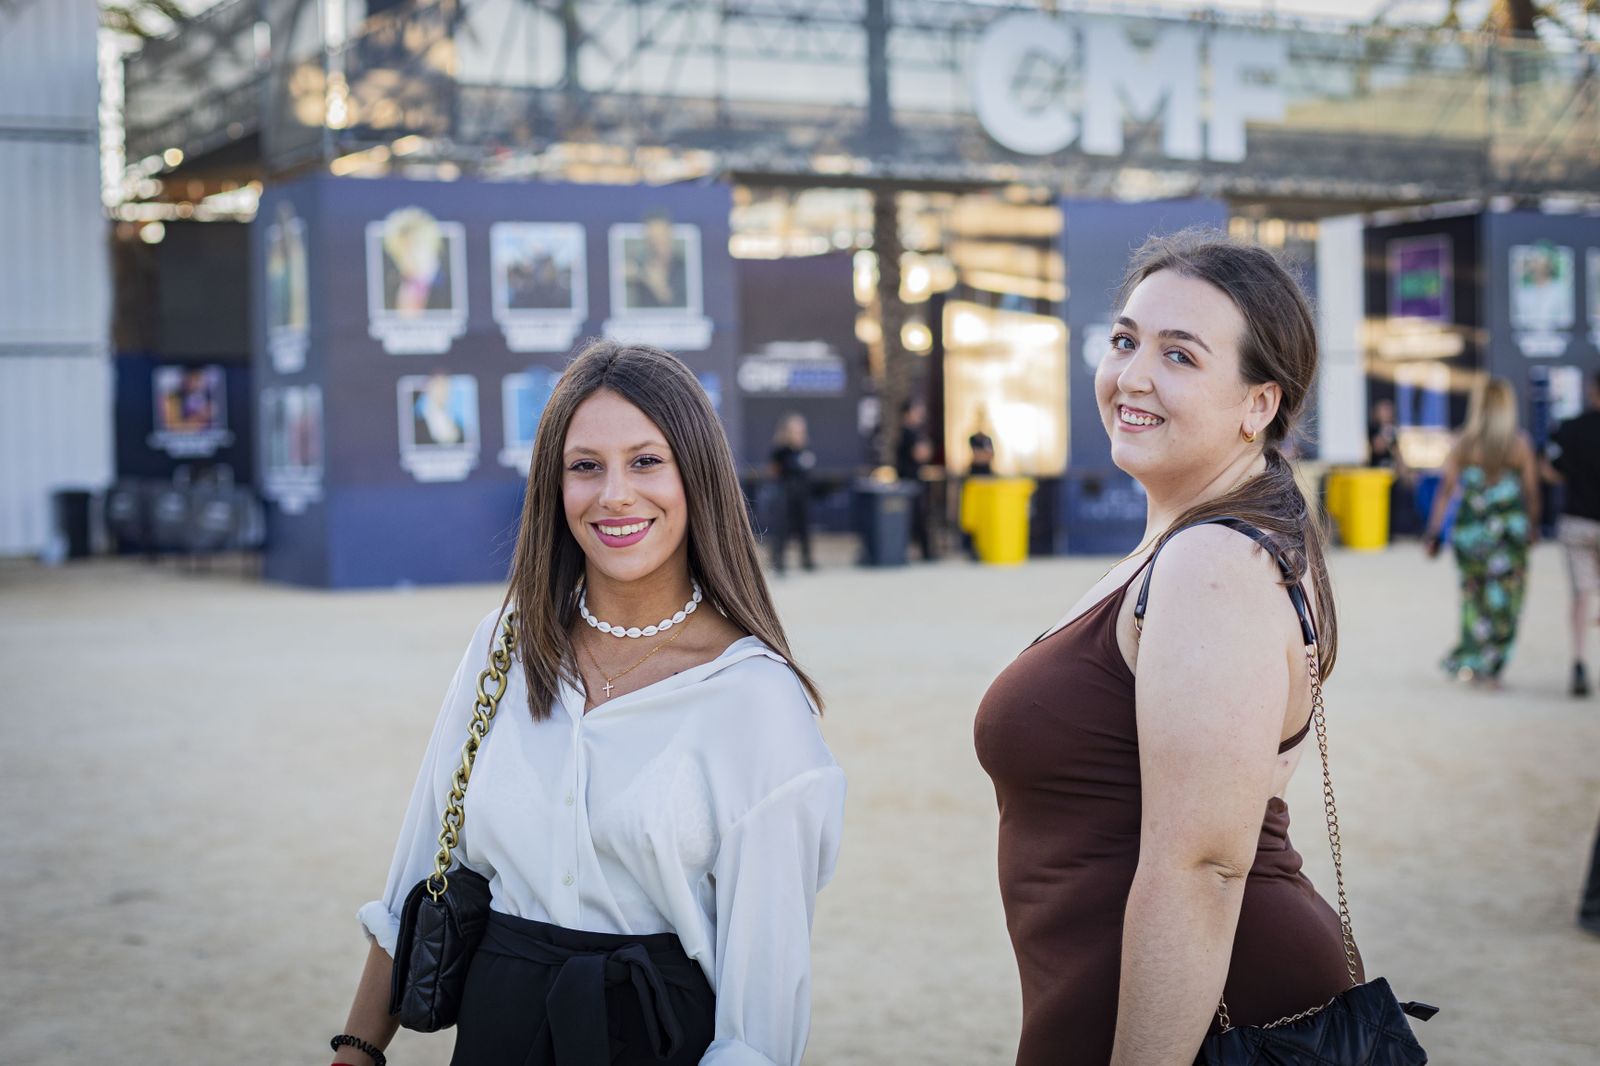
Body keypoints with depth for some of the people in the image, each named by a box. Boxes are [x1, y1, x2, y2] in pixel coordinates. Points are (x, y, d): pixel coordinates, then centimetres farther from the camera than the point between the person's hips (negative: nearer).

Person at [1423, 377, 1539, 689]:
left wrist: (1433, 532, 0)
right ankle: (1489, 667, 6)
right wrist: (1533, 526, 17)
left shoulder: (1462, 445, -3)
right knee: (1503, 602, 7)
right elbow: (1531, 491, 2)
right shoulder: (1520, 446, -5)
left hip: (1469, 532, 2)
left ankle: (1468, 659, 21)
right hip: (1509, 532, -1)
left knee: (1474, 596, 15)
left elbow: (1445, 489, -4)